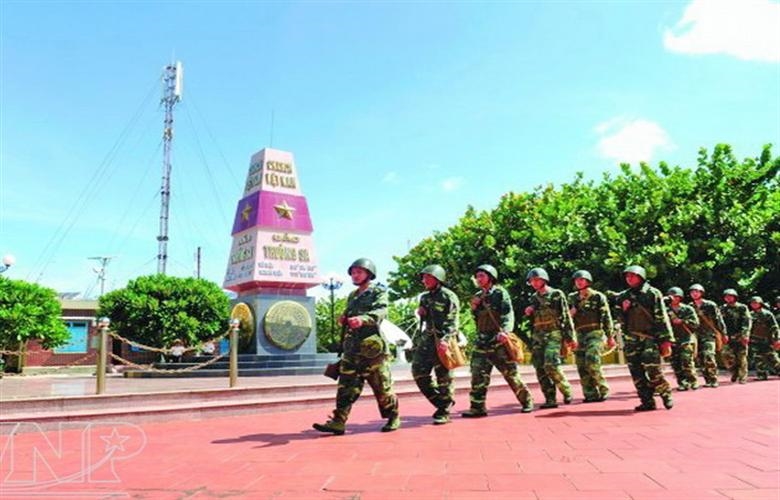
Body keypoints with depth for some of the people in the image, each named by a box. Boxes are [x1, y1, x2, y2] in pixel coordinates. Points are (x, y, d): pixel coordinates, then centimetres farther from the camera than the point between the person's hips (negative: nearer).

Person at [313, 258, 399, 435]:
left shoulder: (379, 292, 0)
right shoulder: (352, 296, 21)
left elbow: (381, 311, -19)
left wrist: (362, 319, -37)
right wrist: (344, 319, 6)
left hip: (372, 347, -6)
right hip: (352, 347, 6)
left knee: (382, 386, 3)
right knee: (346, 385, -1)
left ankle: (393, 417, 20)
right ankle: (338, 421, -1)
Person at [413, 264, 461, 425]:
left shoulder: (448, 296, -7)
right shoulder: (424, 297, 15)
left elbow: (452, 322, -15)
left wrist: (445, 339, -26)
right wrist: (420, 313, 5)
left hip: (443, 340, -7)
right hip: (426, 339, 7)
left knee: (444, 376, -2)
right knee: (419, 372, 2)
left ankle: (444, 412, 9)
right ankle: (441, 403, 16)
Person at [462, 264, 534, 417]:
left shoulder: (500, 293, -2)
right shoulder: (478, 296, 15)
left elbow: (508, 314, -13)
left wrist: (504, 331, -30)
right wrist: (473, 308, 1)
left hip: (499, 340, -5)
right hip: (482, 341, 5)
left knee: (510, 373, 1)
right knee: (478, 374, -2)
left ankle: (527, 401, 17)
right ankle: (477, 407, 3)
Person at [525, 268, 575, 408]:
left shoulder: (556, 294, 0)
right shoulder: (534, 298, 16)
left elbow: (566, 317, -3)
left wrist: (570, 337, -7)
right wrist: (528, 313, 2)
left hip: (553, 334, -6)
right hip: (537, 336, 6)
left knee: (551, 365, -18)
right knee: (540, 368, -1)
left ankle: (567, 391, 5)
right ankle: (550, 399, 5)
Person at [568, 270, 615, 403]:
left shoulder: (598, 297, 0)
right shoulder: (572, 298, 12)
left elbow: (606, 317, -1)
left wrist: (610, 336, -5)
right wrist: (570, 313, -6)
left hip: (595, 333, -5)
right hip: (580, 335, 5)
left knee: (592, 362, -17)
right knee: (582, 367, 2)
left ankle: (603, 390, 1)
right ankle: (590, 394, 10)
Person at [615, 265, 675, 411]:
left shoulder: (652, 293, 0)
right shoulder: (623, 296, 13)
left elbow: (662, 318, -5)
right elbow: (621, 320, 19)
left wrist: (666, 340, -10)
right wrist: (623, 310, -3)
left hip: (650, 337, -5)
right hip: (631, 339, 5)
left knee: (653, 371, -11)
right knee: (636, 372, 3)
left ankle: (666, 394, 13)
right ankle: (647, 402, 11)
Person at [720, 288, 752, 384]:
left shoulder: (742, 307, 1)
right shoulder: (723, 309, 12)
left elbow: (747, 322, -6)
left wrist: (745, 335, -15)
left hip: (740, 337, -3)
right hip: (728, 337, 3)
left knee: (741, 357, 0)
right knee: (726, 355, -9)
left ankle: (742, 377, 9)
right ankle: (735, 372, 13)